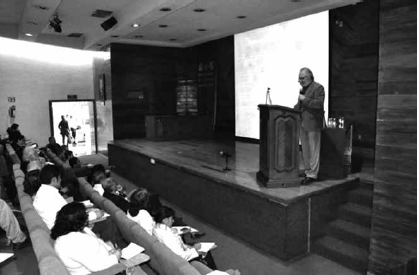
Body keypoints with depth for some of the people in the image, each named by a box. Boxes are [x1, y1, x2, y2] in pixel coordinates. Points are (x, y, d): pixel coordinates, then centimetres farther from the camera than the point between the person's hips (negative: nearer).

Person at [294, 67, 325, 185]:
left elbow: (319, 103, -20)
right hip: (302, 123, 8)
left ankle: (312, 175, 2)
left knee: (313, 150, -2)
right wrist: (295, 109, 10)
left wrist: (304, 99, -17)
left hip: (313, 123, -8)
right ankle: (307, 170, 25)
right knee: (305, 149, 14)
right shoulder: (303, 89, 17)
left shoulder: (318, 87, -7)